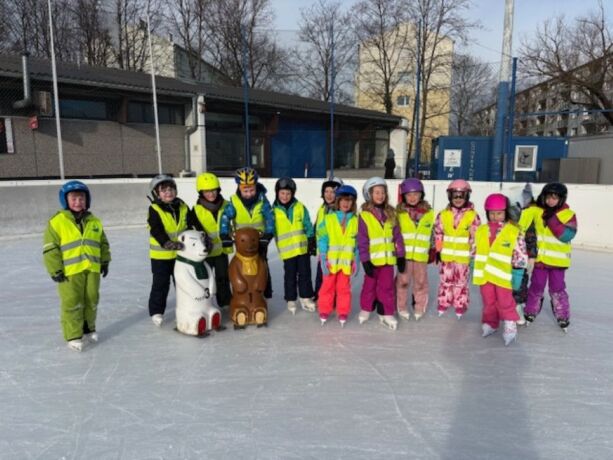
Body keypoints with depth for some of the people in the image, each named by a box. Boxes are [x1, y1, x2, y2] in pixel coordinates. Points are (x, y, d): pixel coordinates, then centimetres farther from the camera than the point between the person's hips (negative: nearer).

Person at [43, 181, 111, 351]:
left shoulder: (94, 222, 8)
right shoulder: (57, 222, -7)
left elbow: (103, 244, 17)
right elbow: (50, 248, -8)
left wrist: (105, 262, 14)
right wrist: (55, 270, -10)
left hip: (92, 269, 5)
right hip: (69, 271, -4)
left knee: (91, 301, 13)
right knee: (71, 303, -1)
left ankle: (88, 329, 30)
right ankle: (73, 336, 10)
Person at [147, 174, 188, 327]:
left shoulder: (183, 207, 2)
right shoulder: (155, 210, -13)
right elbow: (156, 230, -23)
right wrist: (166, 242, -38)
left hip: (181, 253, 4)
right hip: (161, 255, -4)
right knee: (161, 284, 5)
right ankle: (156, 311, 20)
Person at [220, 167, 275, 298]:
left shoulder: (262, 200, -15)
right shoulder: (234, 202, -15)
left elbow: (270, 217, -18)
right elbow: (225, 217, -19)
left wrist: (268, 235, -29)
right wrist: (225, 236, -29)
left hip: (260, 239, 0)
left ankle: (266, 294, 23)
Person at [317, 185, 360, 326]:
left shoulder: (355, 220, 2)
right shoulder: (328, 218, -4)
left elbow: (358, 242, 5)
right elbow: (322, 239, -5)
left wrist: (356, 261, 1)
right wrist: (323, 259, -11)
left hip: (346, 261, 1)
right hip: (330, 260, -1)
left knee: (344, 287, 10)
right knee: (327, 286, 10)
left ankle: (343, 312, 23)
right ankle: (324, 311, 23)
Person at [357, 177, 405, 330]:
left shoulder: (391, 213, 4)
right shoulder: (364, 215, -9)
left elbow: (397, 236, 6)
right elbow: (362, 241, -10)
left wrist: (400, 256, 4)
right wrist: (365, 260, -13)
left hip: (388, 258, 3)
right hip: (372, 259, -3)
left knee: (387, 287, 8)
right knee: (370, 286, 13)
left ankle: (386, 314, 17)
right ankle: (366, 309, 31)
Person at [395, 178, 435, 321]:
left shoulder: (429, 212, 5)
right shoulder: (399, 213, -2)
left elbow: (432, 233, 14)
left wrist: (432, 249, 16)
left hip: (421, 254, 2)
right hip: (404, 254, -1)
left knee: (421, 282, 9)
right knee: (403, 281, 5)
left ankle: (420, 308, 25)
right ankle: (401, 308, 20)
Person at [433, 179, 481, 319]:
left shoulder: (472, 215, -8)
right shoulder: (443, 214, -2)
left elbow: (476, 236, -3)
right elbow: (438, 233, 4)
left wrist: (474, 252, -3)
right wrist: (438, 250, 4)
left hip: (463, 256, -2)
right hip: (446, 255, 2)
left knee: (461, 282, 10)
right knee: (446, 281, 12)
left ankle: (460, 306, 23)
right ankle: (443, 304, 25)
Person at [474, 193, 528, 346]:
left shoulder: (514, 231, -7)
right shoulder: (481, 230, 5)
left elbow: (521, 254, -6)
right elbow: (475, 250, 14)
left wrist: (518, 271, -7)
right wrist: (473, 268, 14)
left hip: (503, 275, -4)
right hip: (485, 273, 4)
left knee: (505, 302, 2)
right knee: (488, 301, 15)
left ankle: (510, 327, 15)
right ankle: (490, 323, 30)